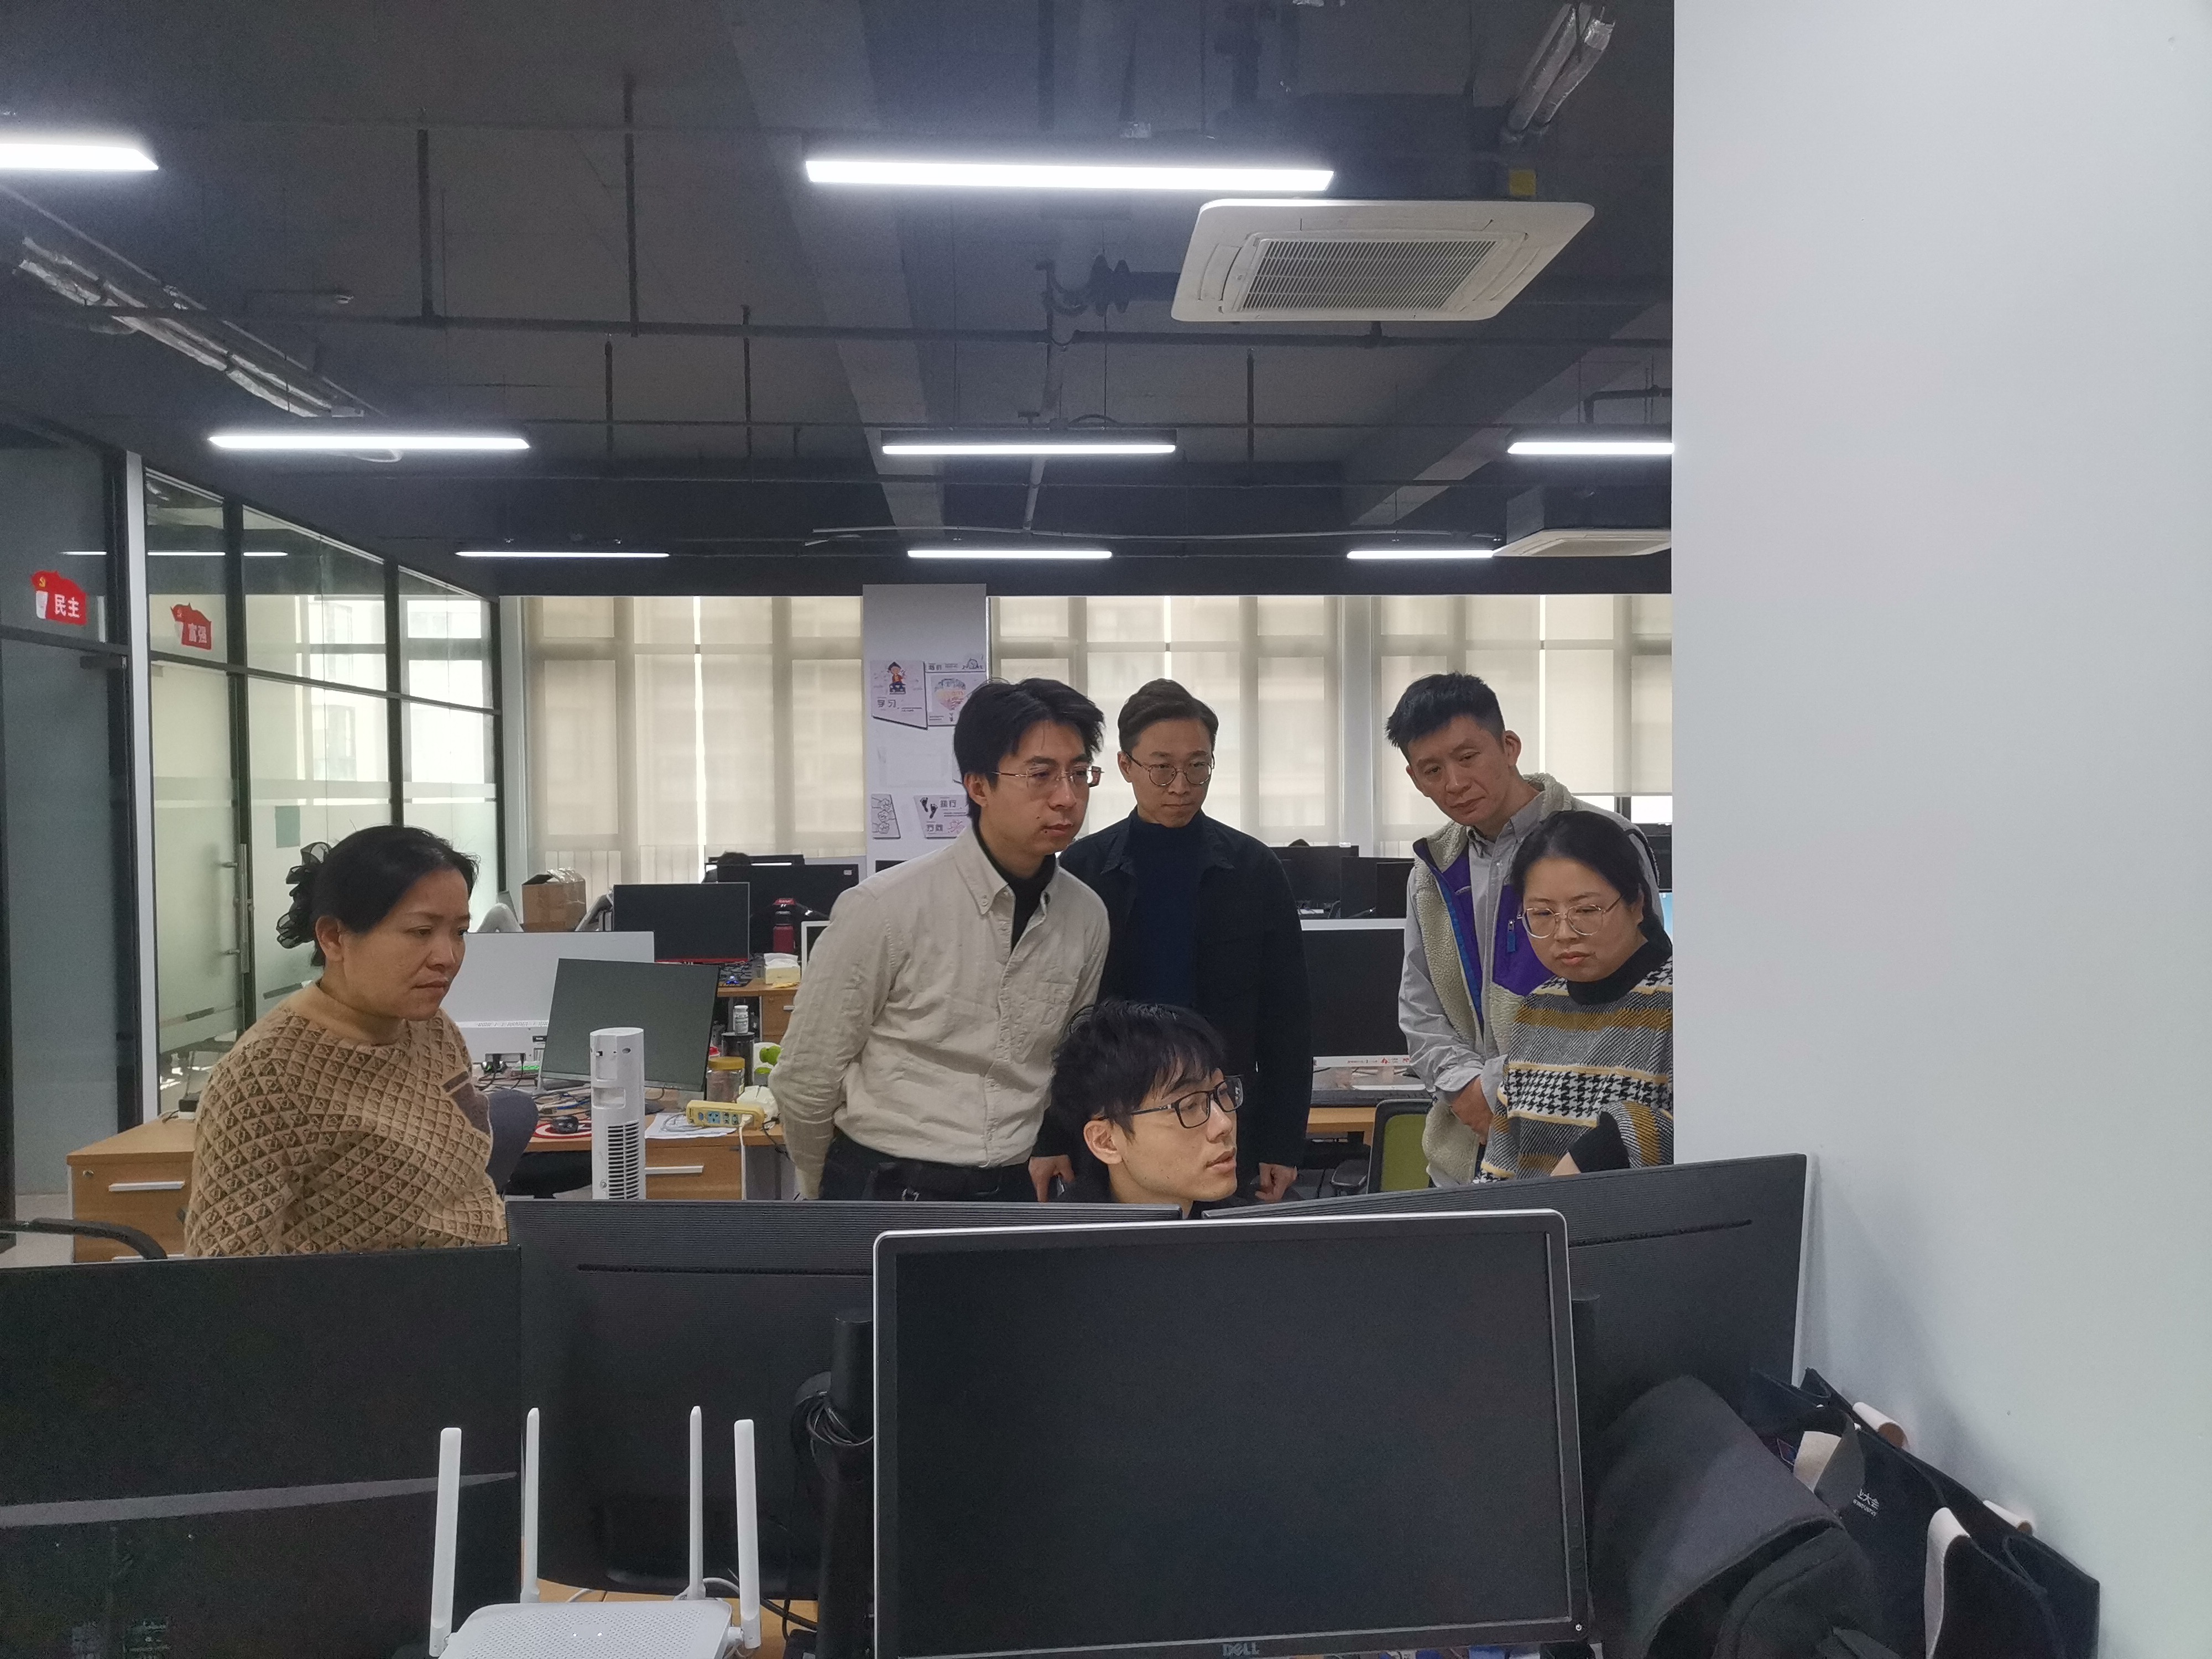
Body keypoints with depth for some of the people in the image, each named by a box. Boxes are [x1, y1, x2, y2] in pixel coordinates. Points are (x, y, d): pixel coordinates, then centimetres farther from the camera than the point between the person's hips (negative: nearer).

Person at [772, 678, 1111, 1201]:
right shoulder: (883, 909, -17)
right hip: (888, 1194, -4)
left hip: (1013, 1194, 4)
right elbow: (805, 1079, -7)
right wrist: (832, 1202, 5)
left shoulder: (1087, 917, -4)